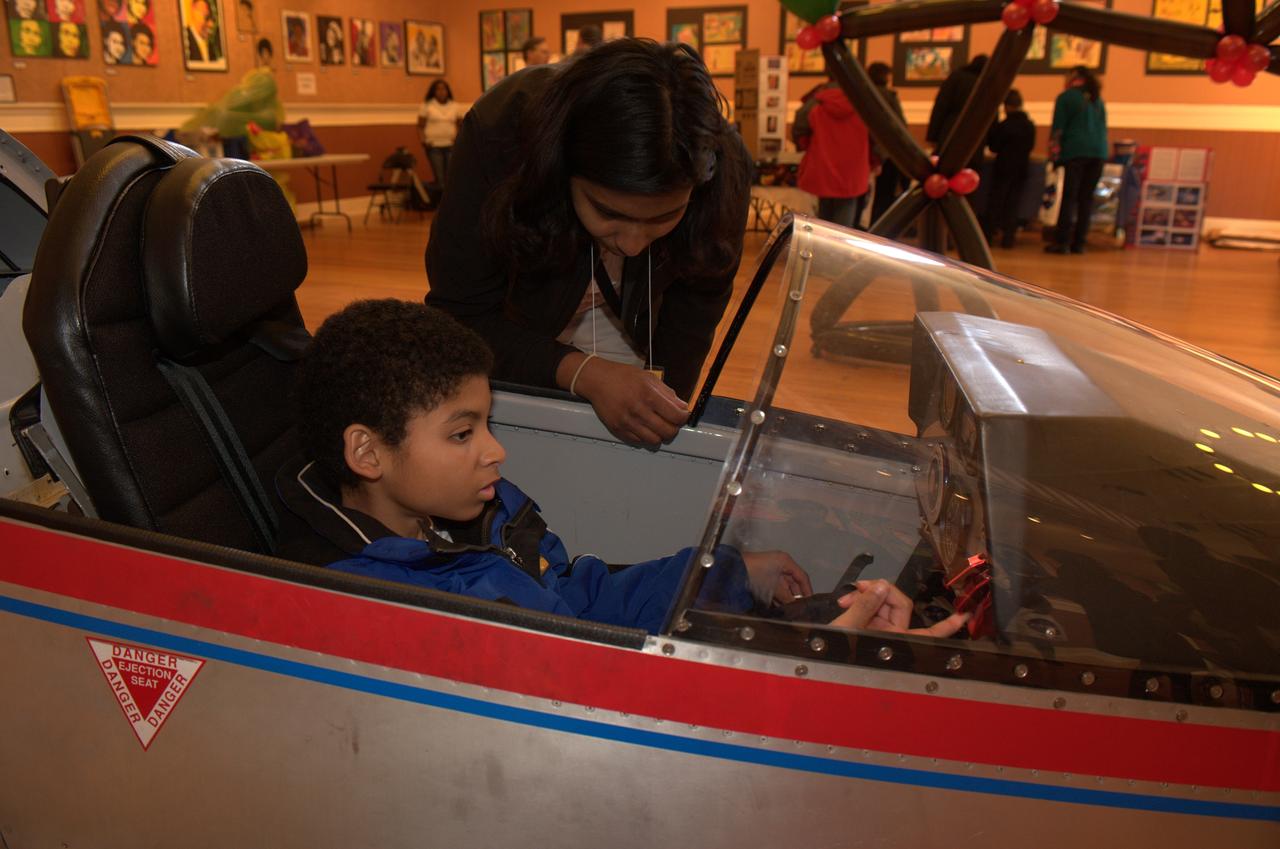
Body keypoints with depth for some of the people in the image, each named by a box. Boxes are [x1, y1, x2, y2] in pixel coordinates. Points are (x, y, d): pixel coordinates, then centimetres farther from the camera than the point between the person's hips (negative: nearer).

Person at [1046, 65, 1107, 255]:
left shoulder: (1066, 97, 4)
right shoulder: (1098, 100, 21)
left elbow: (1058, 127, -1)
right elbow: (1103, 127, 22)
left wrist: (1054, 150, 2)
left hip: (1075, 150, -5)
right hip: (1099, 152, 5)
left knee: (1069, 196, -7)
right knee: (1086, 198, 4)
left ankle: (1062, 241, -13)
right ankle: (1078, 242, 2)